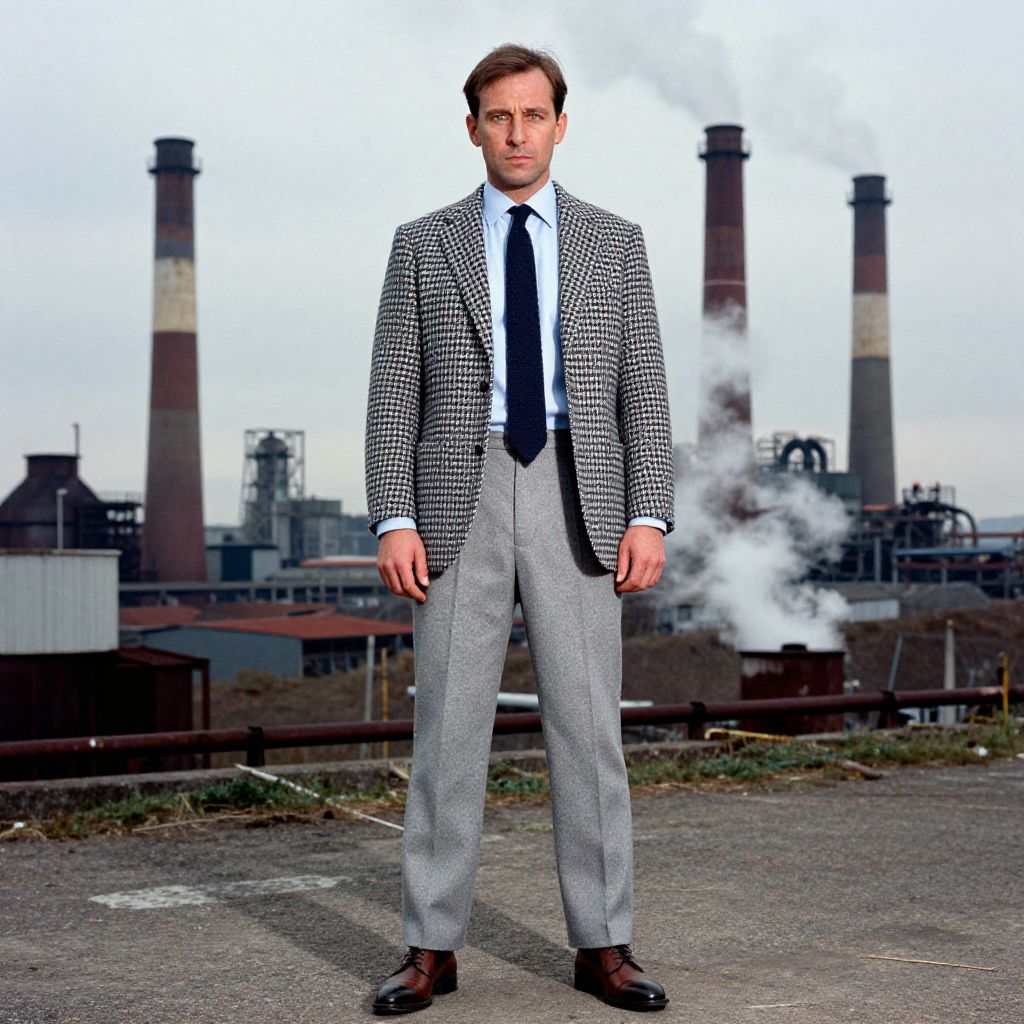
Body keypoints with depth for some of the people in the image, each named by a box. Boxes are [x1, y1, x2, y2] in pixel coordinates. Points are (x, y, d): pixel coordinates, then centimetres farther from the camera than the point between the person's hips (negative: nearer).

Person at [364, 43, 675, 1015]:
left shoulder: (614, 242, 9)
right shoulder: (422, 243, 8)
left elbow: (642, 390, 5)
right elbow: (394, 395, 4)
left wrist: (649, 517, -6)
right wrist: (392, 520, -8)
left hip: (579, 499, 0)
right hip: (459, 500, 0)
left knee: (587, 721, 0)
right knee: (448, 724, -1)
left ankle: (602, 946, 9)